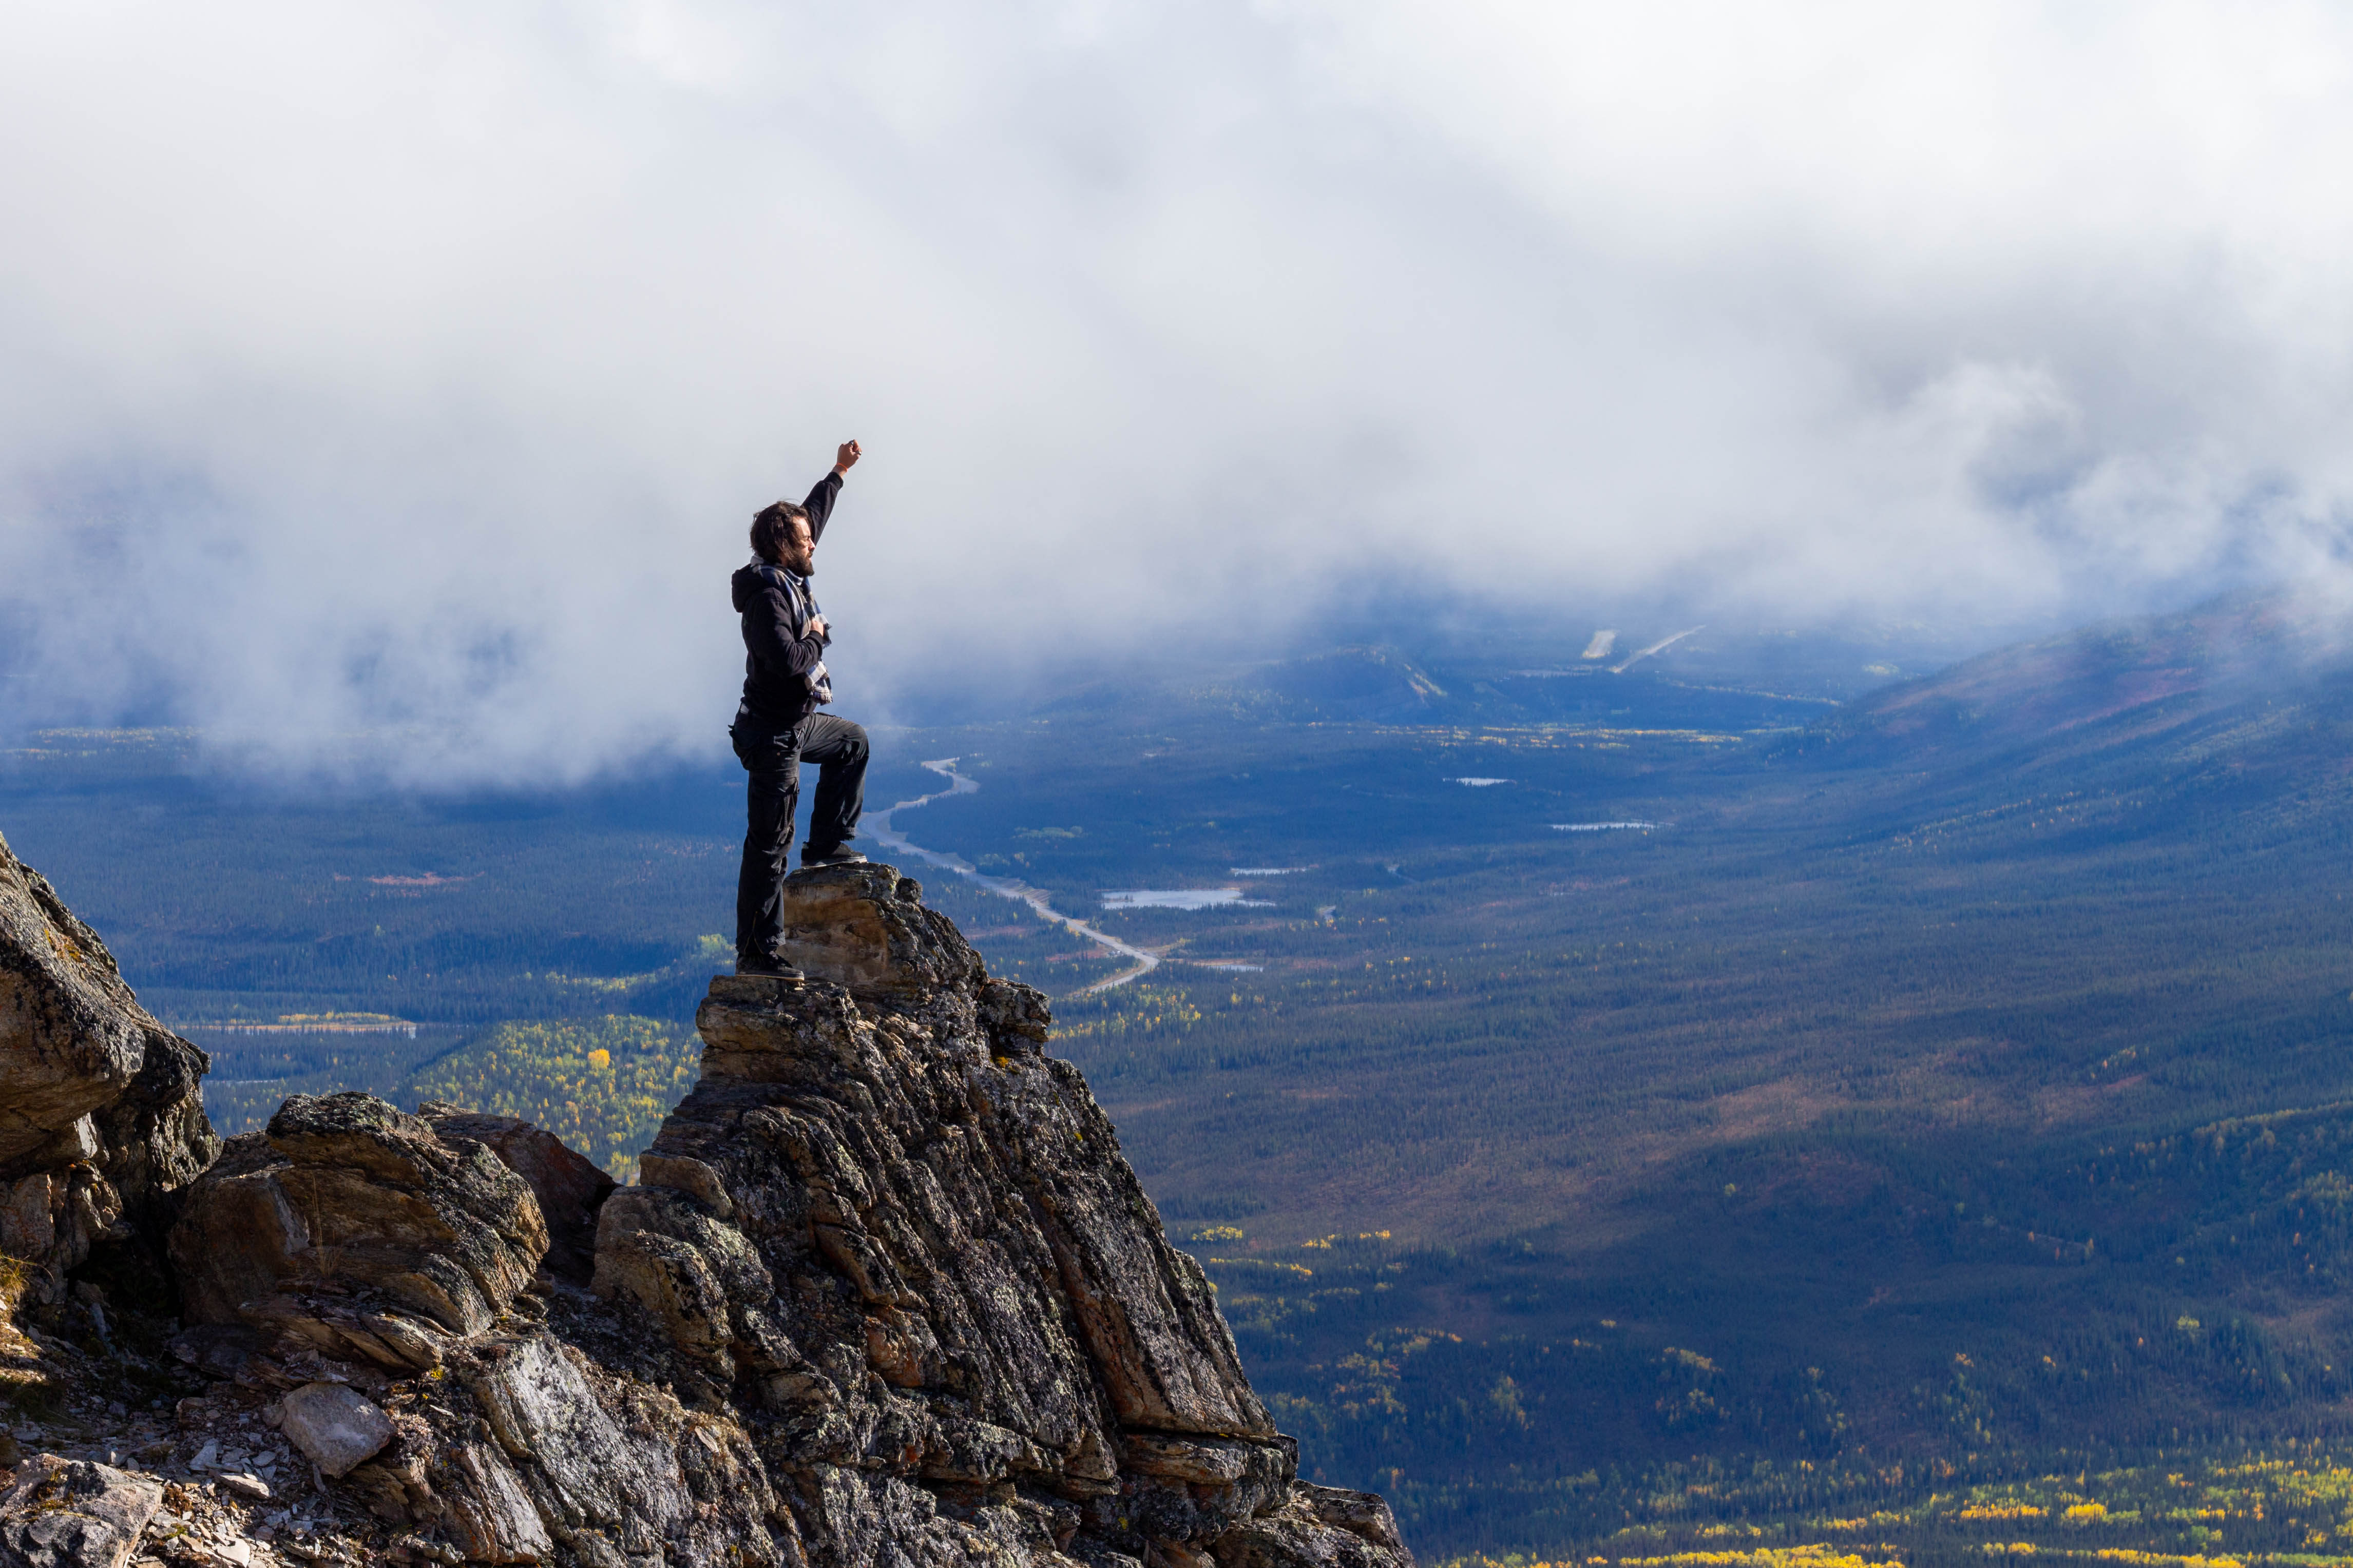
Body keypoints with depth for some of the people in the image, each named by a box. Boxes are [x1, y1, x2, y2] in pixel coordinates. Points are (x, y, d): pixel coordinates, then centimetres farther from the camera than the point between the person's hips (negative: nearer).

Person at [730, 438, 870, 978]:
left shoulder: (787, 575, 4)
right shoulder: (767, 598, -24)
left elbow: (811, 517, 22)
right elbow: (787, 661, -35)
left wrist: (838, 474, 29)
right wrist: (815, 637, -16)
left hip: (797, 721, 10)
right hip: (774, 735, -10)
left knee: (853, 742, 34)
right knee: (769, 845, -7)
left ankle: (827, 845, 33)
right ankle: (755, 953, -4)